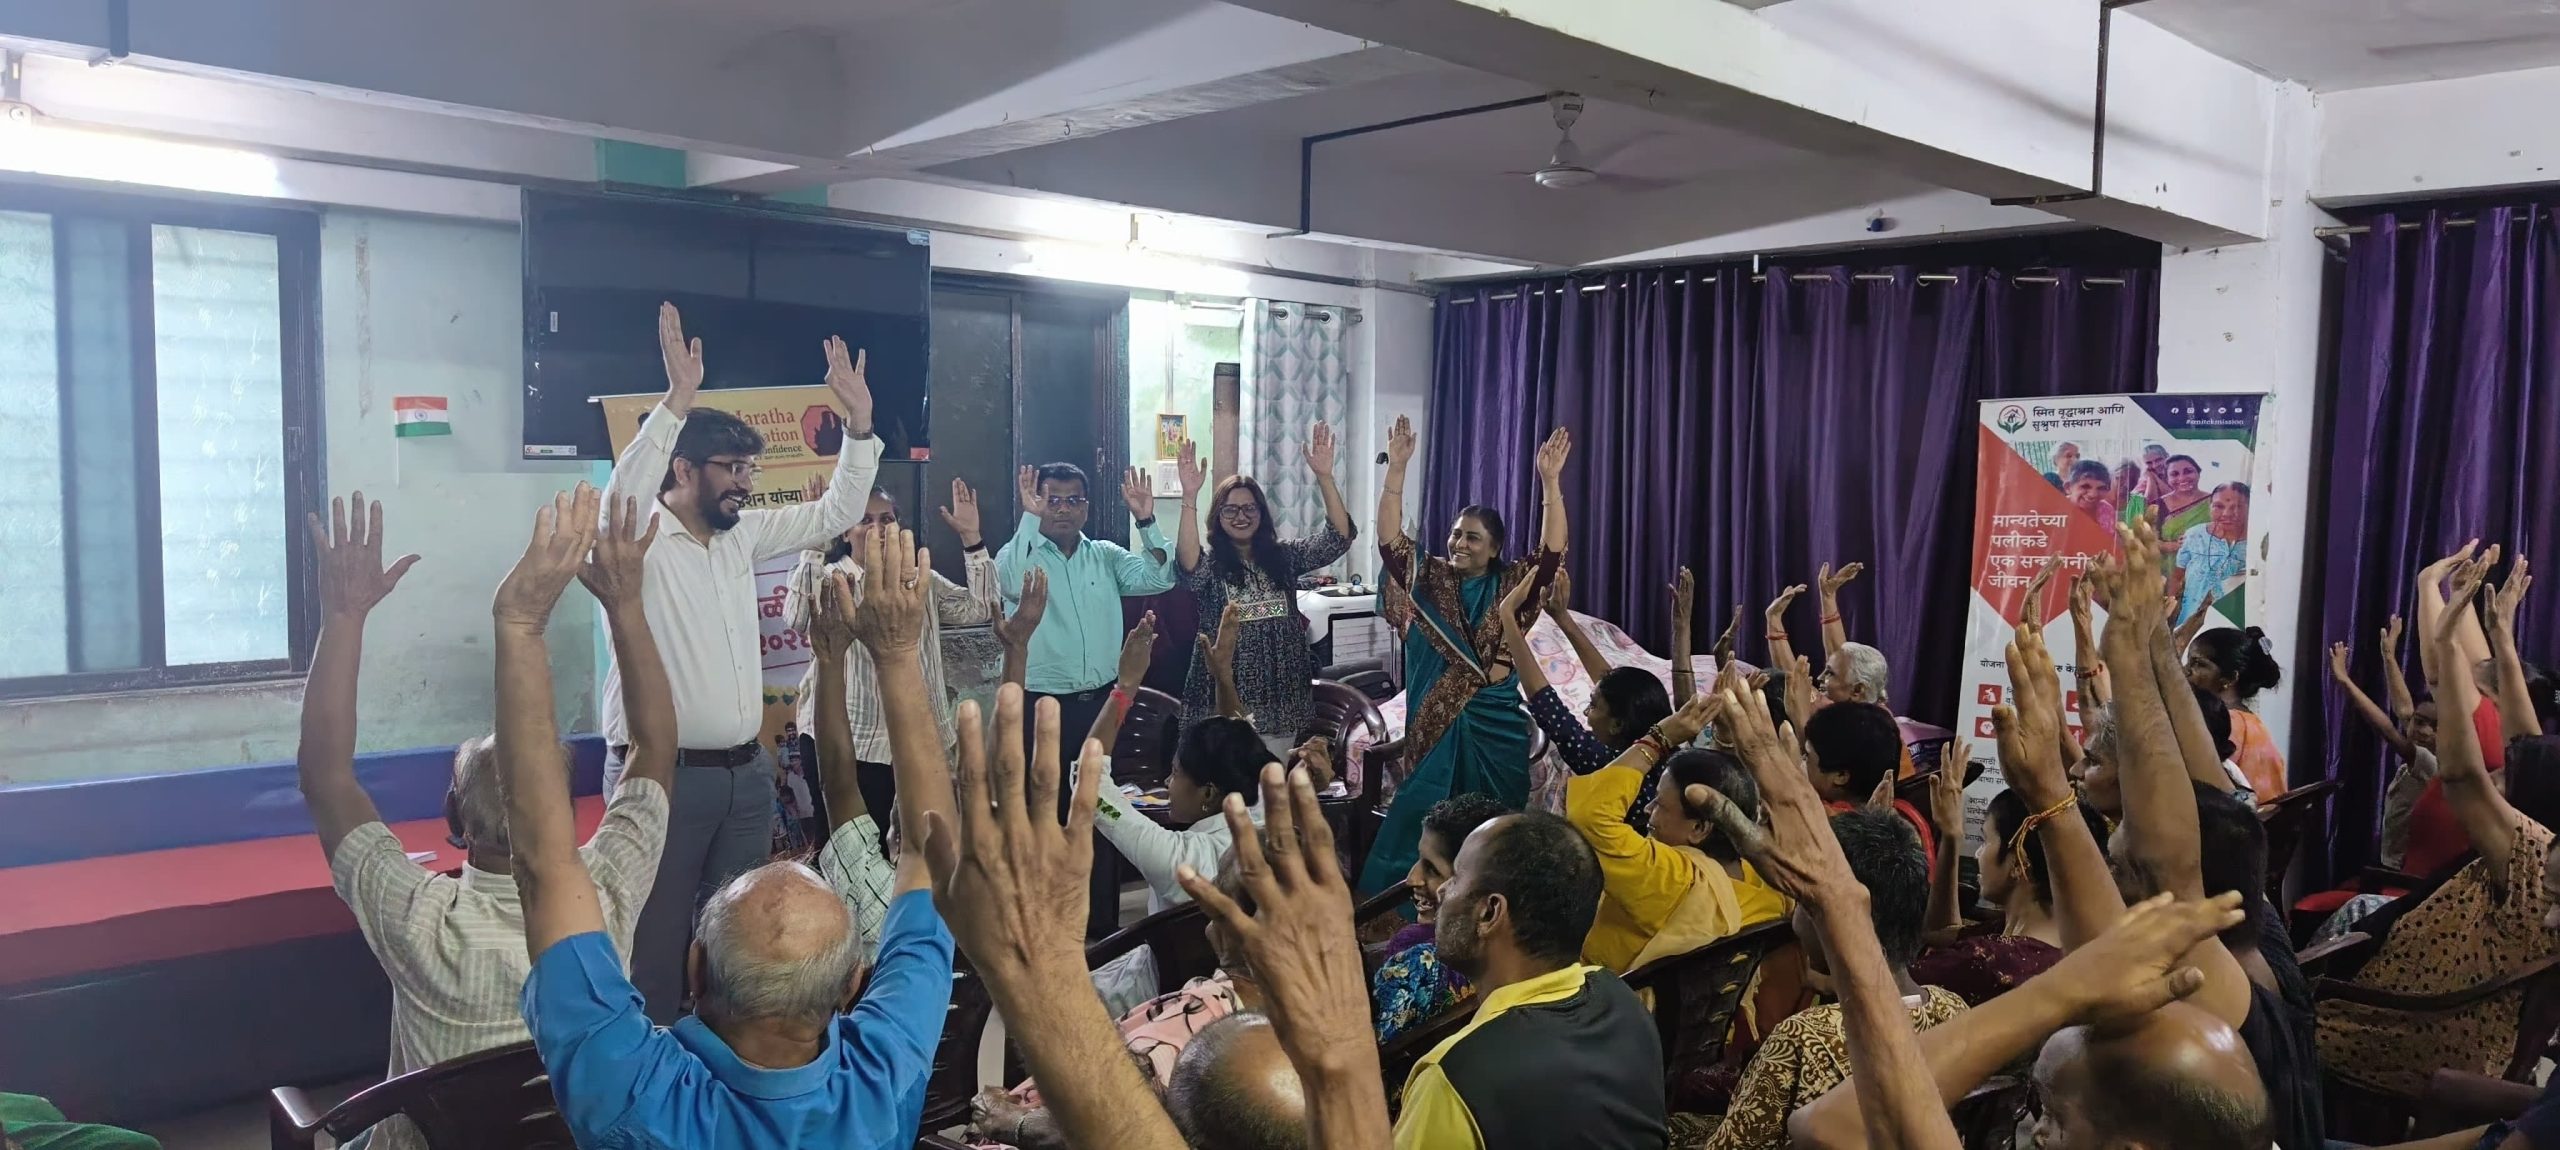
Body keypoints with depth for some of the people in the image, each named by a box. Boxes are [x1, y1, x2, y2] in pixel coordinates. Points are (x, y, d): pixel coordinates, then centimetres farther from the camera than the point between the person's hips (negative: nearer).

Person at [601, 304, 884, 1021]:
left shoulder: (742, 536, 11)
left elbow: (833, 516, 14)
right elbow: (621, 499, -31)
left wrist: (859, 423, 3)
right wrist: (678, 398, -36)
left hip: (746, 772, 7)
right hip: (663, 773, -7)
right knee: (657, 940, -1)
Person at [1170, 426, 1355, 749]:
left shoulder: (1284, 556, 6)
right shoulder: (1210, 564, -4)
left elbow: (1339, 537, -7)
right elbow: (1188, 564, -28)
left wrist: (1324, 477, -21)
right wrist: (1189, 496, -40)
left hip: (1280, 698, 3)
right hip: (1224, 702, -3)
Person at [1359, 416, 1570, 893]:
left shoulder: (1512, 585, 0)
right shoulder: (1429, 578, 2)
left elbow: (1553, 551, -15)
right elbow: (1389, 537, -10)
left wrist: (1550, 482, -26)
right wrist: (1396, 468, -21)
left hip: (1496, 721, 0)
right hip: (1436, 719, 1)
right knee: (1425, 819, 7)